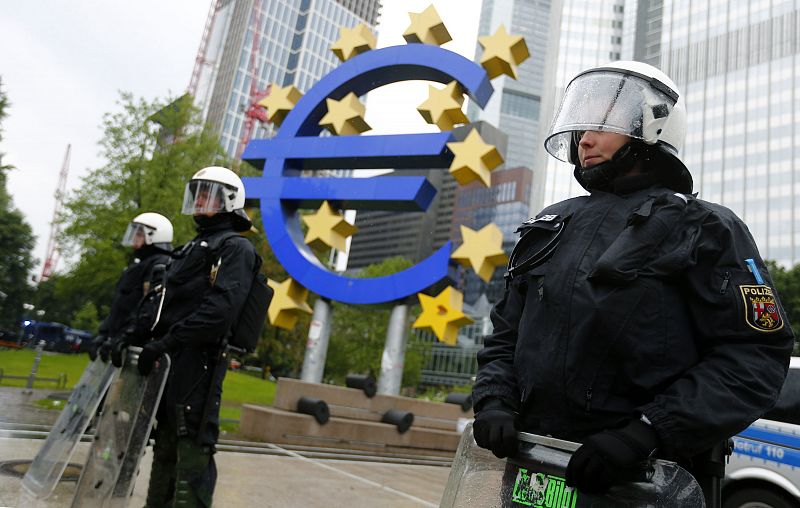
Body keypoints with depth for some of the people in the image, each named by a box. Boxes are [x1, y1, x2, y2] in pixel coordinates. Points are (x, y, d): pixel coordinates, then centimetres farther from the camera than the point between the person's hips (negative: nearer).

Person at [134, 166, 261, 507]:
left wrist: (166, 342, -19)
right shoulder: (191, 248, 26)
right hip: (169, 362, 9)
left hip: (197, 361, -9)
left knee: (191, 451, -9)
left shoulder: (235, 248, -3)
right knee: (165, 444, 17)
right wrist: (142, 335, 11)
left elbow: (220, 309, -17)